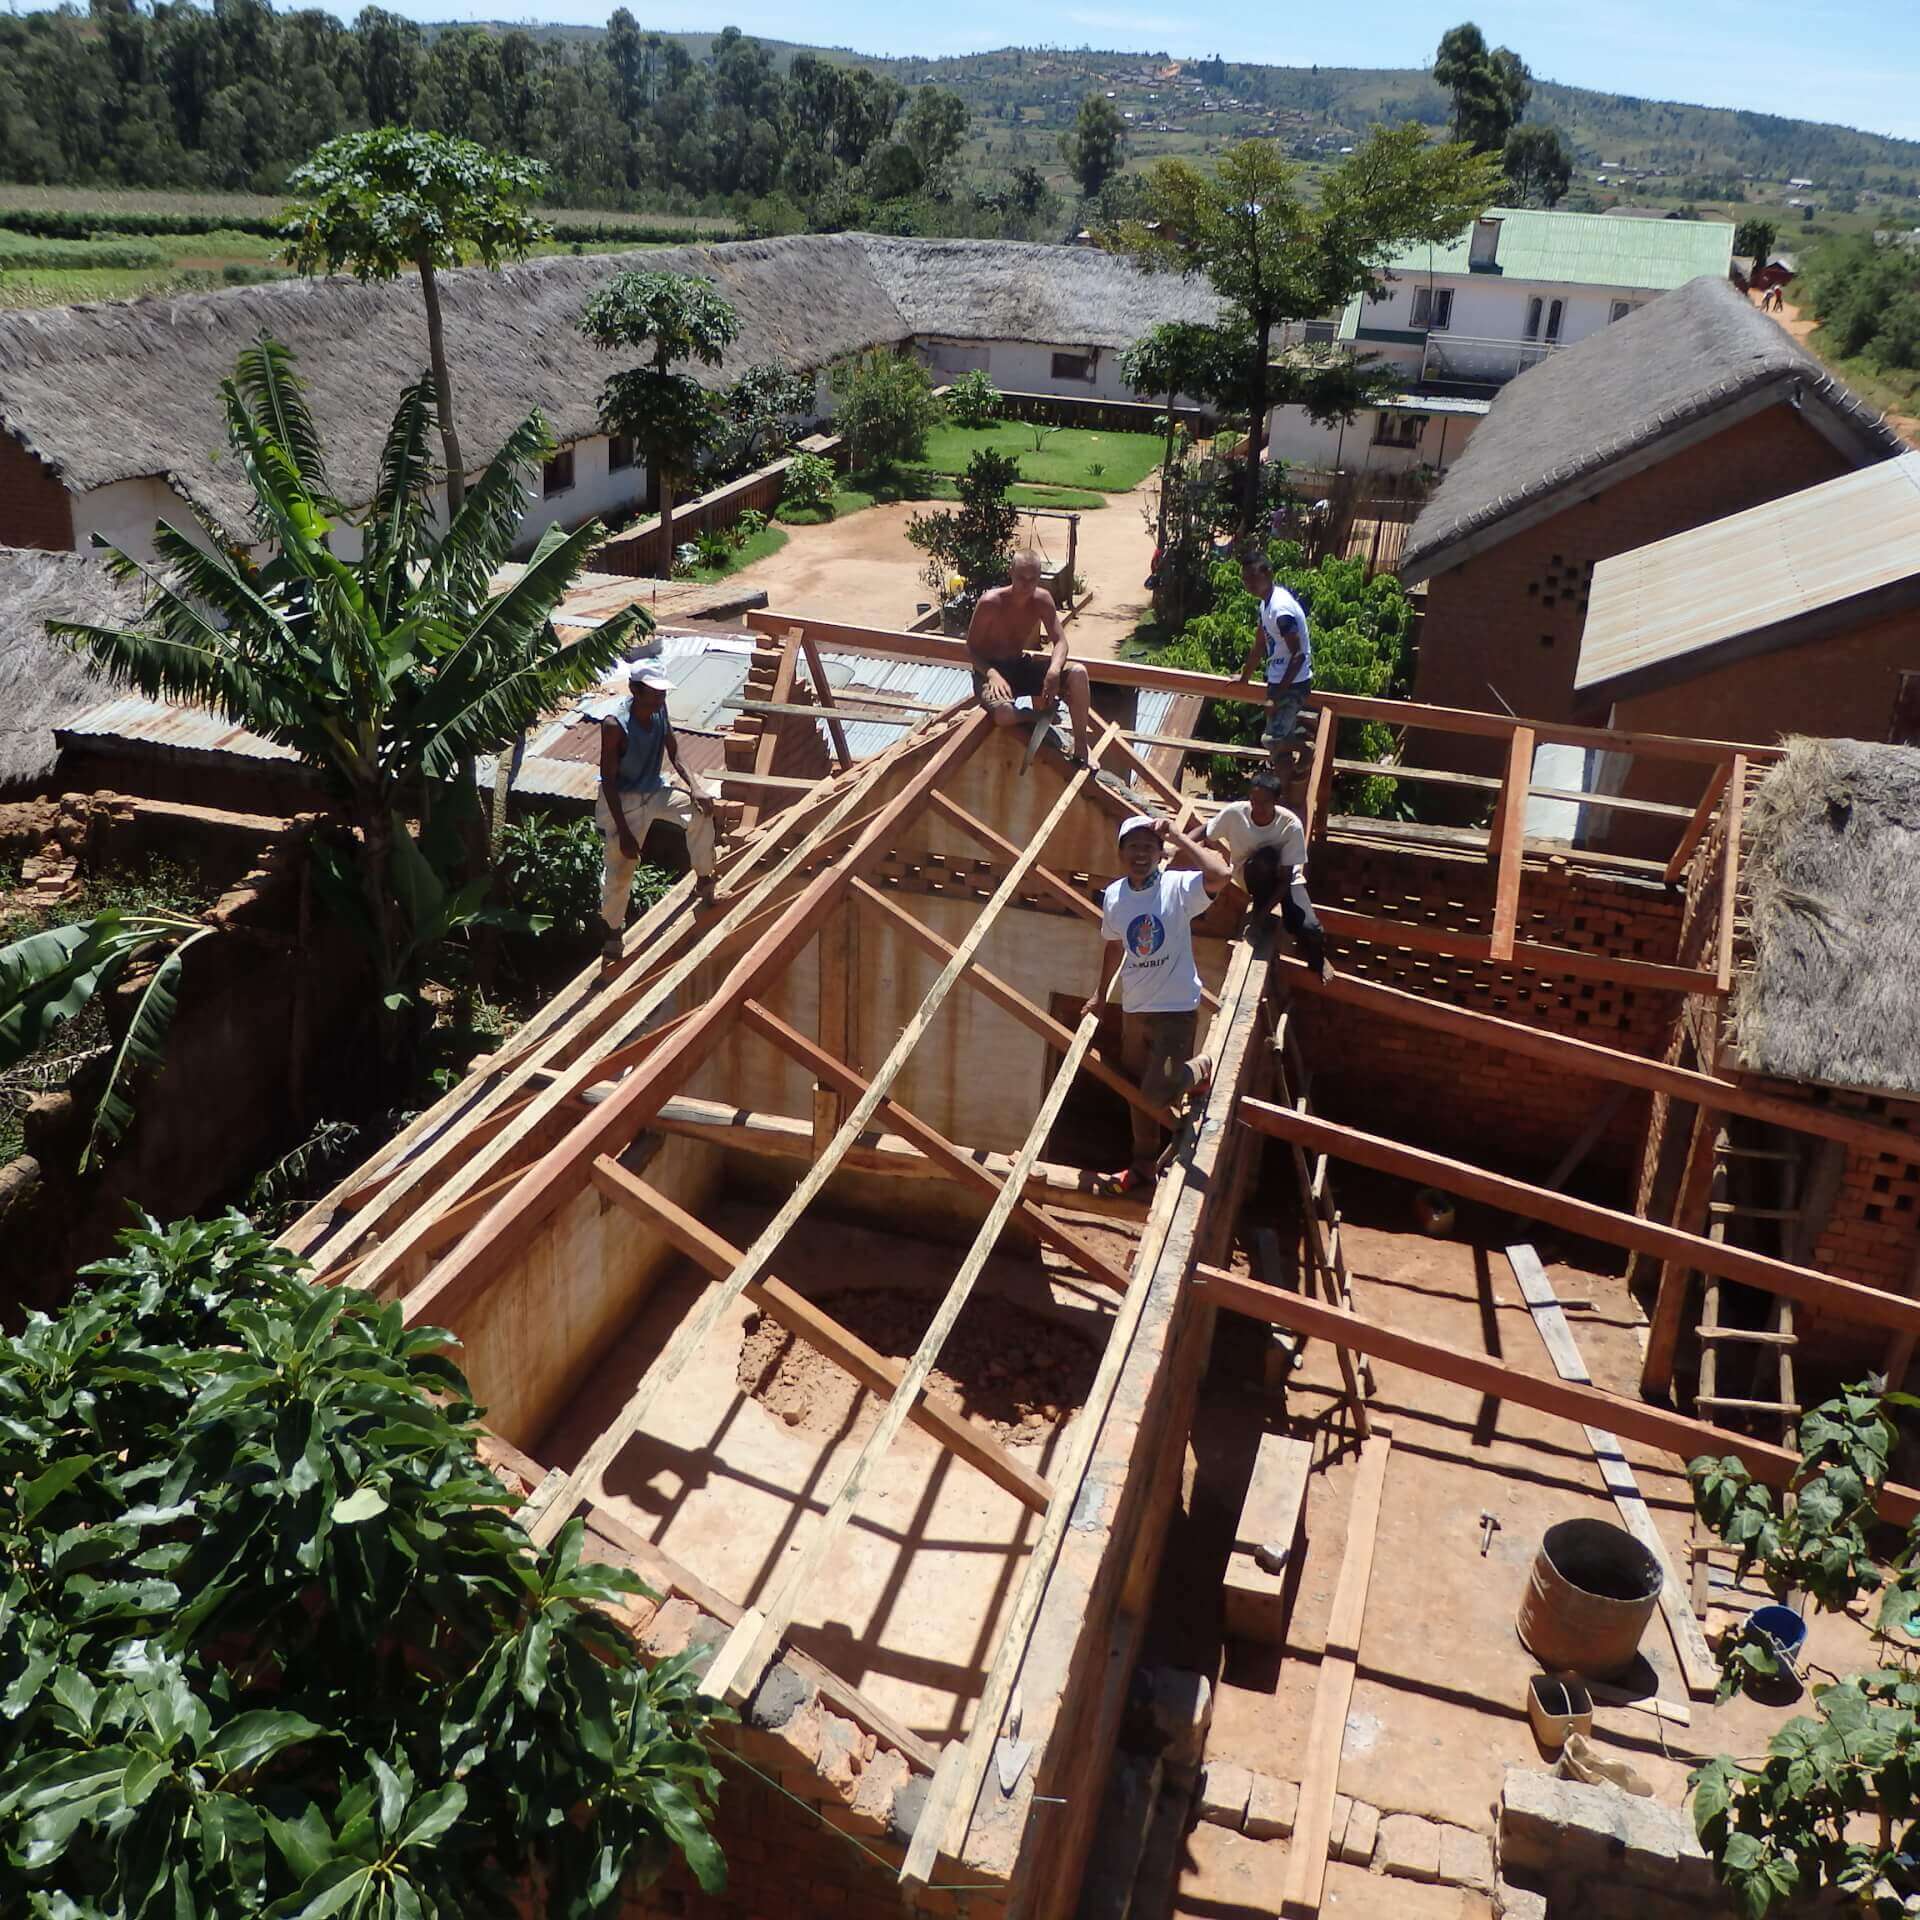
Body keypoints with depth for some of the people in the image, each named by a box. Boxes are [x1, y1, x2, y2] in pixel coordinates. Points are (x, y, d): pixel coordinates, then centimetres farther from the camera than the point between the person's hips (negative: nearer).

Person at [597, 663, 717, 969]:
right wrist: (624, 832, -25)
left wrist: (695, 788, -15)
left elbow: (675, 756, 3)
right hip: (624, 801, -5)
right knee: (620, 869, -4)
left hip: (655, 791, 5)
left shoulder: (659, 711, -7)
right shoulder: (614, 725, -26)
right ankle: (612, 931, 18)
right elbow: (608, 781, -23)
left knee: (701, 810, -16)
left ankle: (704, 883, 0)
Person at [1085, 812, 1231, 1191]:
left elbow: (1219, 874, -37)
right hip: (1134, 1010, 6)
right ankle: (1143, 1164, 36)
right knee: (1138, 1091, 17)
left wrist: (1176, 836, -30)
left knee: (1158, 1095, -12)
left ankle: (1200, 1068, 20)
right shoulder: (1113, 896, 0)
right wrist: (1101, 993, 26)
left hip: (1177, 1009, -5)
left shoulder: (1178, 887, -16)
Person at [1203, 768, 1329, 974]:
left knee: (1309, 929, -22)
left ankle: (1317, 959, 16)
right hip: (1248, 873, 0)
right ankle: (1260, 924, -15)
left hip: (1283, 875, 0)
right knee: (1265, 858, -38)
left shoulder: (1290, 824, -27)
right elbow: (1207, 835, -6)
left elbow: (1285, 877, -24)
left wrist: (1266, 908, -33)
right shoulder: (1234, 813, -26)